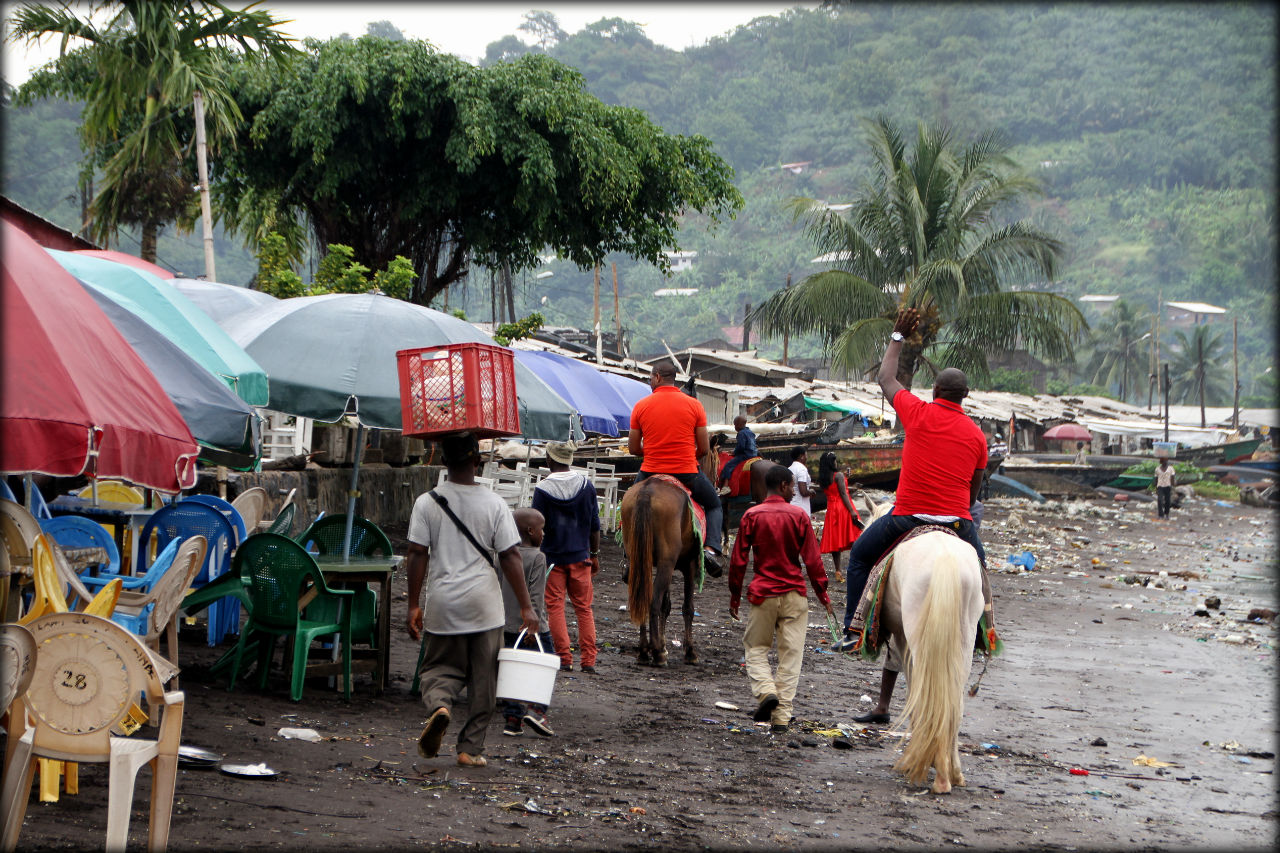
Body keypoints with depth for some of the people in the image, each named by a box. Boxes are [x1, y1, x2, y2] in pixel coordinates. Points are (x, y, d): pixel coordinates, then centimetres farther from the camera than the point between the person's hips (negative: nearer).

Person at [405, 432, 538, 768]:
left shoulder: (427, 502, -3)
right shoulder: (494, 504, -4)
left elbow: (416, 555, -4)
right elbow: (510, 557, -5)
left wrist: (414, 606, 4)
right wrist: (526, 607, -1)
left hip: (442, 604, 1)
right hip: (484, 604, 0)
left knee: (439, 668, 14)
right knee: (482, 680, 10)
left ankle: (440, 705, -17)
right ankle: (471, 747, 11)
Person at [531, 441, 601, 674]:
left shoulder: (542, 490, -10)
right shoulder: (586, 485, 0)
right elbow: (595, 525, 5)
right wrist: (595, 554, 15)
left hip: (552, 556, -3)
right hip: (580, 556, 3)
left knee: (555, 607, 4)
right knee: (584, 609, 9)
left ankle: (564, 658, 1)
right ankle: (588, 660, 7)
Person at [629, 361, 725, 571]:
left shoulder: (640, 406, -2)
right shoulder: (694, 405, -3)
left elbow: (633, 448, 3)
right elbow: (704, 449, -2)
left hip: (650, 472, 1)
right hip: (687, 472, -1)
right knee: (714, 505, 23)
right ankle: (711, 548, -1)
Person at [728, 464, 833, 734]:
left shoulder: (751, 516, -2)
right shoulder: (799, 515, -3)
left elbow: (738, 559, 0)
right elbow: (812, 559, -3)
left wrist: (734, 595, 10)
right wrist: (823, 595, 6)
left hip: (762, 593, 0)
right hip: (795, 594, 0)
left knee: (755, 648, 13)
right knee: (790, 654, 4)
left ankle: (766, 690, -13)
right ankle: (781, 716, 2)